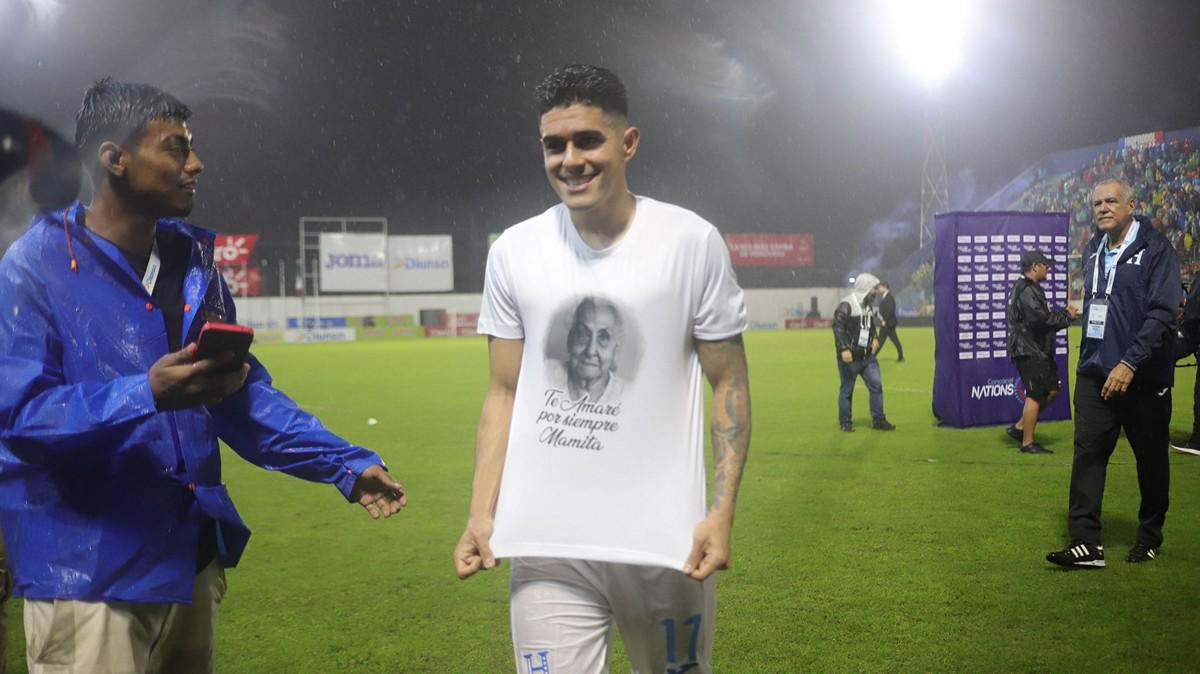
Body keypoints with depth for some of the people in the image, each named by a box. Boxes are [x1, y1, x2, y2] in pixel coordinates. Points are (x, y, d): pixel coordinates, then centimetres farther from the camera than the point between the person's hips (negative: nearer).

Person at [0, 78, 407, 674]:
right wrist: (145, 396, -32)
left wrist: (346, 465, 5)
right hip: (88, 574, -6)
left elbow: (244, 394, 12)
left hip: (191, 561, 7)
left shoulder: (194, 263, 9)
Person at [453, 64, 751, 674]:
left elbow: (729, 382, 1)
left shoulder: (692, 241, -3)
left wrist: (722, 510, -9)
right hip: (546, 546, 1)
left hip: (666, 542, -1)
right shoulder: (512, 252, 3)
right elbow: (504, 392, 9)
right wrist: (481, 512, -1)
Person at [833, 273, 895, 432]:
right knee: (847, 390, 4)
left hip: (868, 357, 7)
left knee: (876, 386, 3)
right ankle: (845, 423, 15)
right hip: (849, 358, -7)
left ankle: (878, 420, 13)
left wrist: (875, 338, 5)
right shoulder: (846, 305, -14)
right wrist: (844, 349, -30)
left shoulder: (868, 305, 13)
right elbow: (838, 328, -21)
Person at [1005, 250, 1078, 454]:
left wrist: (1064, 314, 3)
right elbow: (1040, 319, -24)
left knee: (1051, 391, 13)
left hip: (1038, 351, 11)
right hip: (1029, 351, -11)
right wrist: (1066, 316, -12)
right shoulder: (1026, 290, -16)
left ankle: (1019, 427, 19)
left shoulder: (1032, 288, 20)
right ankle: (1027, 443, 0)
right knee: (1035, 395, -7)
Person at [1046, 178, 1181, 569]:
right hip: (1095, 374, 5)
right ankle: (1086, 543, -4)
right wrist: (1088, 358, 13)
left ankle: (1150, 537, 26)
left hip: (1143, 376, -5)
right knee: (1087, 454, -4)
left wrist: (1130, 363, -23)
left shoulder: (1155, 249, -9)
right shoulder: (1093, 251, 12)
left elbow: (1162, 314, -17)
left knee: (1151, 459, 9)